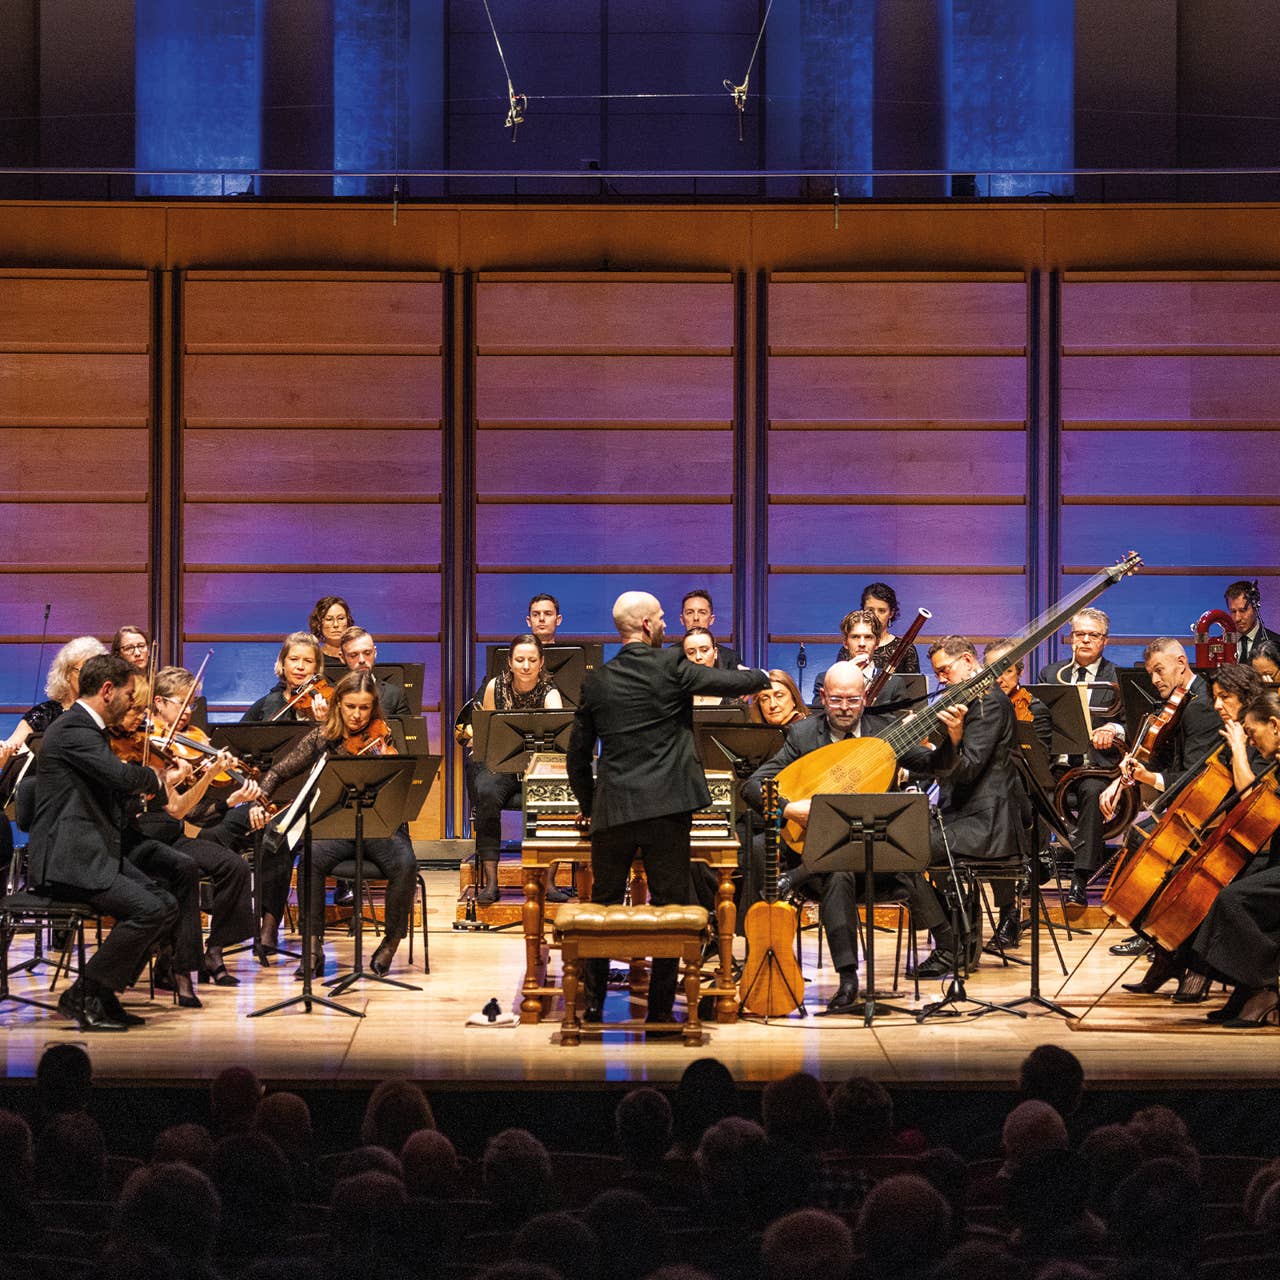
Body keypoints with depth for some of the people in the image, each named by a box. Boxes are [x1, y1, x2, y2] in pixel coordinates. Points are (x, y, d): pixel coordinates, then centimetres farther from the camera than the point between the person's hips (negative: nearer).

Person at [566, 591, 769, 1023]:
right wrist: (763, 677, 20)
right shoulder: (670, 666, -5)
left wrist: (588, 803, 25)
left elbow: (577, 755, 10)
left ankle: (593, 1004, 15)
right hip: (666, 808, -3)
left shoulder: (596, 682, 6)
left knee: (604, 906, 14)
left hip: (612, 810, 3)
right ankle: (660, 1010, 5)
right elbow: (730, 682, -2)